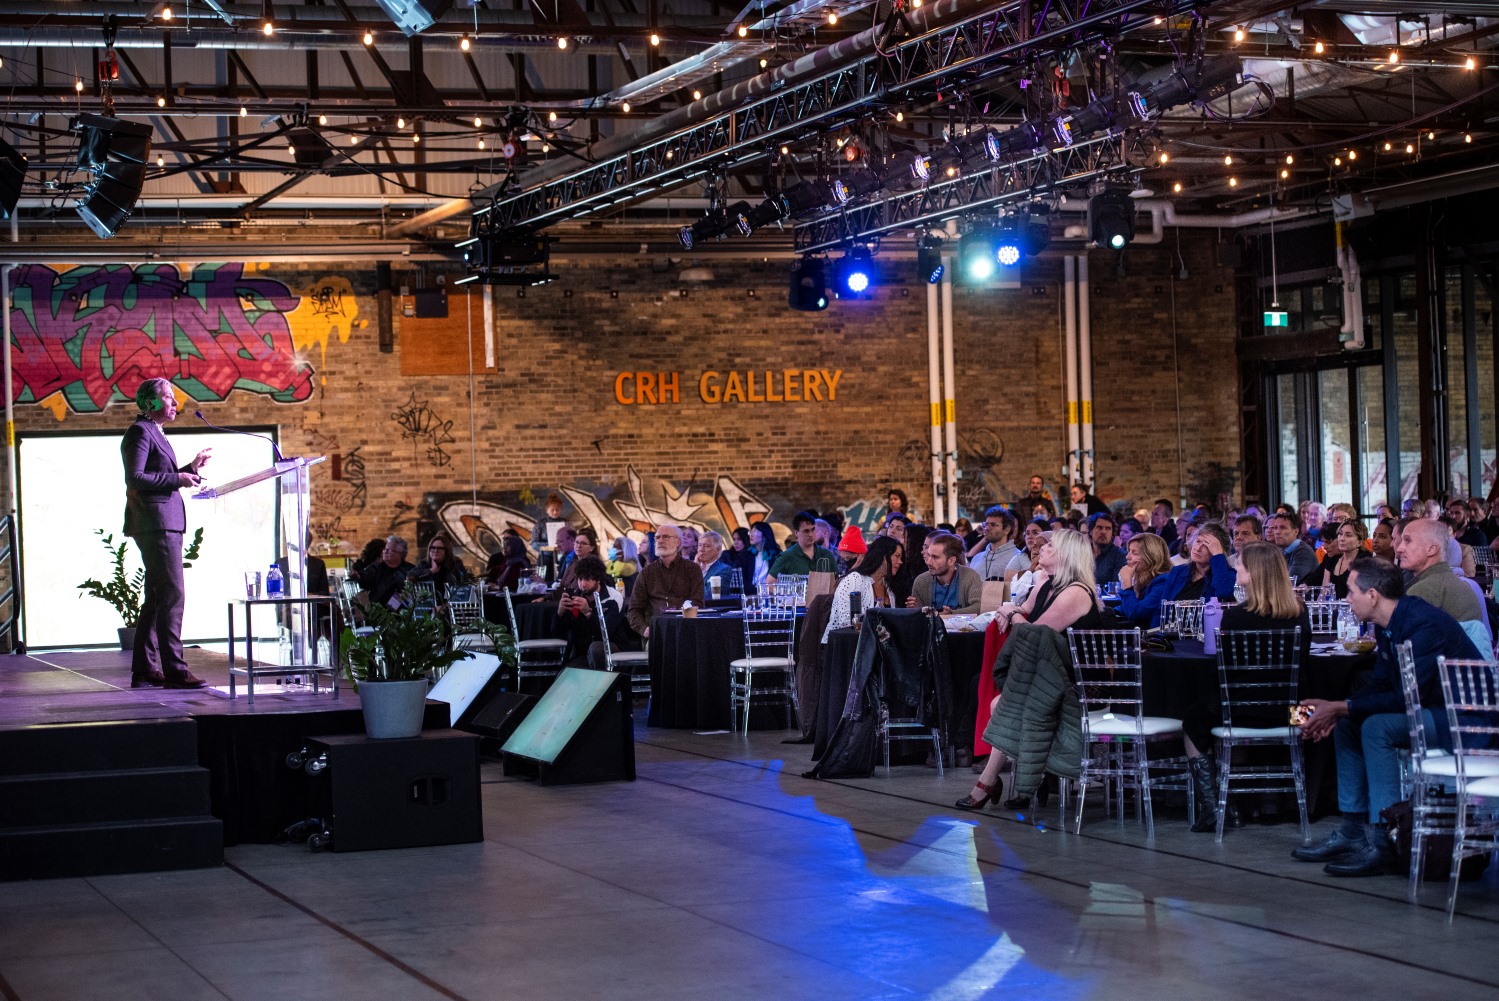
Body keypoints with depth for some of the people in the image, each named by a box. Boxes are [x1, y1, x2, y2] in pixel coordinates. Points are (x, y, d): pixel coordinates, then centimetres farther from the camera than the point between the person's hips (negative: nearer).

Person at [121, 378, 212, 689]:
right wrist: (177, 479, -16)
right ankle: (173, 669, -15)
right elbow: (134, 478, -18)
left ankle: (144, 670, 13)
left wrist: (192, 467, 15)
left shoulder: (155, 433, 22)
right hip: (154, 523, -11)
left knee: (156, 598, 10)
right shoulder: (140, 432, -8)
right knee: (172, 594, -14)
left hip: (166, 524, 11)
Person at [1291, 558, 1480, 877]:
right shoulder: (1388, 626, 6)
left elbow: (1409, 698, -28)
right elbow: (1379, 685, 11)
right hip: (1434, 714, 10)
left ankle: (1383, 844, -25)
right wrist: (1333, 710, -5)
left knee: (1377, 727, -27)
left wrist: (1340, 707, -22)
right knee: (1347, 724, 6)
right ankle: (1353, 830, 7)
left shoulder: (1423, 625, -24)